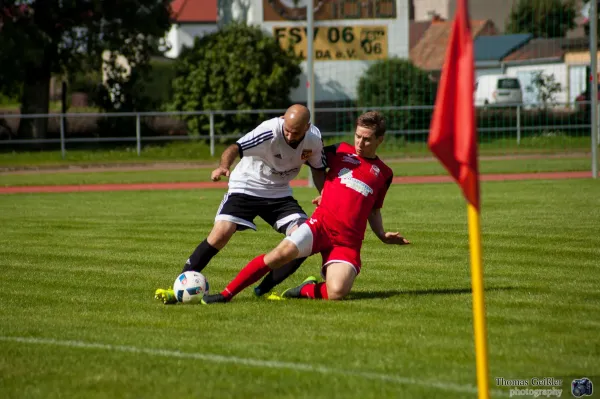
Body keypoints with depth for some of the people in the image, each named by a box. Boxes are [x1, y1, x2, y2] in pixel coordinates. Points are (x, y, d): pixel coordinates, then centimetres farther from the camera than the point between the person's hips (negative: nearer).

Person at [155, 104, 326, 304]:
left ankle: (264, 290, -1)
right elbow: (235, 148, -40)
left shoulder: (314, 139, -12)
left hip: (279, 192, 5)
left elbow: (317, 168, 6)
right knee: (221, 233, -23)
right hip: (246, 187, -5)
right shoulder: (270, 131, -29)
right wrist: (223, 166, -61)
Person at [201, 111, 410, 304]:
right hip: (321, 223, 0)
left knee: (336, 293, -24)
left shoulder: (383, 174, 15)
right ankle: (227, 293, -19)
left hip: (348, 241, 0)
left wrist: (383, 236, 12)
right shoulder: (341, 151, 14)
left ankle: (307, 290, 10)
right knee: (283, 252, -27)